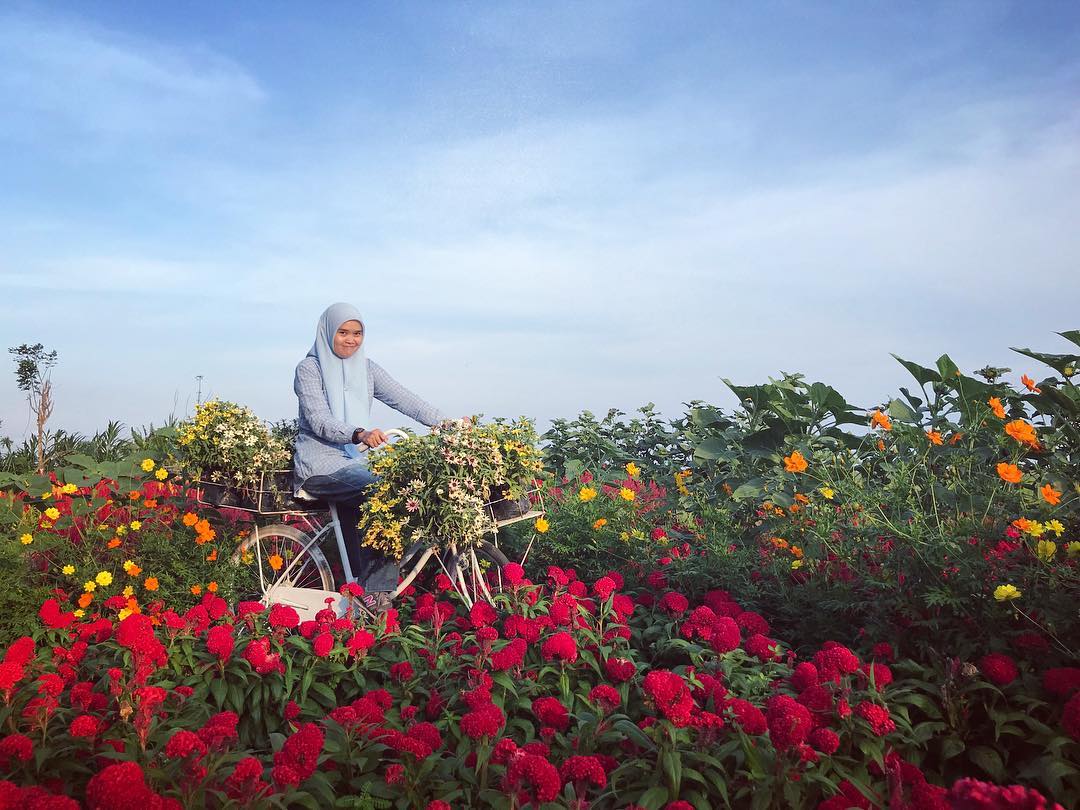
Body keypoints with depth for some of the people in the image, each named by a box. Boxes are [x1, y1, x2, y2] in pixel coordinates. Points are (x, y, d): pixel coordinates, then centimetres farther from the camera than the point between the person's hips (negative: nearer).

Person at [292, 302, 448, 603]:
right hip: (321, 463, -5)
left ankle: (368, 594, -16)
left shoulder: (366, 367, 13)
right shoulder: (309, 369, -3)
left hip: (356, 459, 5)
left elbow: (404, 399, 3)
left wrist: (446, 423, -11)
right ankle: (375, 591, -20)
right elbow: (319, 421, -17)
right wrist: (360, 434, -35)